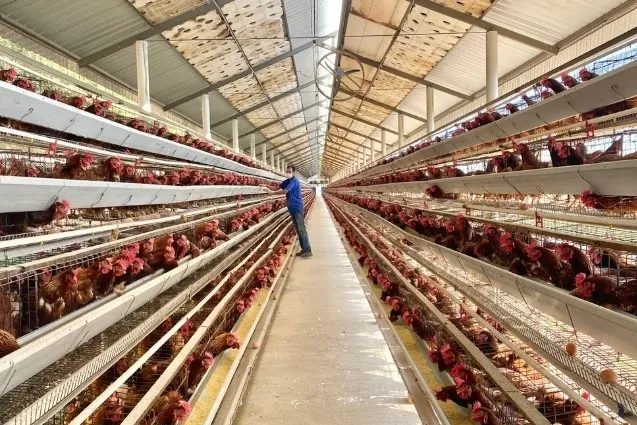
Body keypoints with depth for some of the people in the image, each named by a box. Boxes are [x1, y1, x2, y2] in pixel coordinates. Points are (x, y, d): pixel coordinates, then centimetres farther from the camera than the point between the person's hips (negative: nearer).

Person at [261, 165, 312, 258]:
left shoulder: (294, 181, -14)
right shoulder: (288, 181, 14)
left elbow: (285, 191, -23)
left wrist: (273, 192, -15)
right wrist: (266, 186, 2)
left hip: (297, 208, -9)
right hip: (292, 208, 9)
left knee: (301, 229, -10)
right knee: (298, 230, 10)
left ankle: (308, 250, -8)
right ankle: (304, 249, 15)